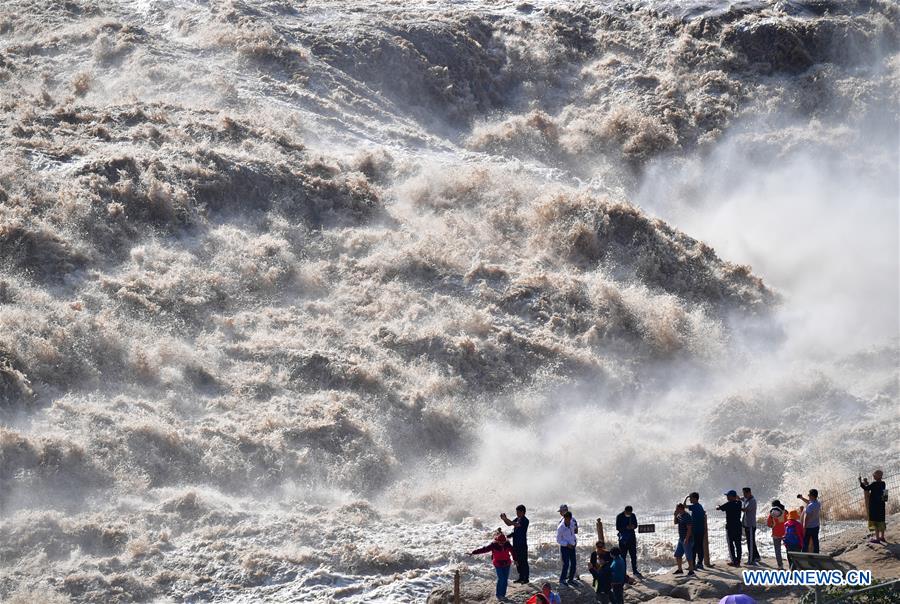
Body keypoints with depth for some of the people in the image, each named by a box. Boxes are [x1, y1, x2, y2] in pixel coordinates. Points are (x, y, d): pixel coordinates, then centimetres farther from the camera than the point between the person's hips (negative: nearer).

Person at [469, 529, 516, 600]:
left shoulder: (507, 544, -8)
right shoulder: (493, 545, -16)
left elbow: (512, 551, 9)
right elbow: (483, 549, -18)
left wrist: (515, 559, 19)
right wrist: (473, 552, -22)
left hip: (507, 564, 4)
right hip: (498, 565, -4)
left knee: (505, 579, 6)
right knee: (501, 579, -9)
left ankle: (503, 594, 16)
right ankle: (499, 594, 2)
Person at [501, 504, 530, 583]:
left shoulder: (525, 520, -15)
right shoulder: (517, 519, 11)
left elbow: (516, 525, -29)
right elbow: (509, 524, 18)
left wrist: (506, 519, -27)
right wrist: (504, 519, 0)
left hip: (522, 544, -9)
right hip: (516, 543, 9)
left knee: (523, 561, -3)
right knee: (518, 561, 13)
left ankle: (526, 578, 2)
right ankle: (521, 577, 21)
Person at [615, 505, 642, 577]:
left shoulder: (633, 516, 3)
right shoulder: (619, 517, -10)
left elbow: (636, 525, 11)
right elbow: (618, 527, -11)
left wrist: (633, 526, -14)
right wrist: (626, 527, -25)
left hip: (632, 537, 4)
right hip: (623, 538, -4)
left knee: (634, 555, 10)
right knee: (623, 555, -1)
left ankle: (635, 571, 21)